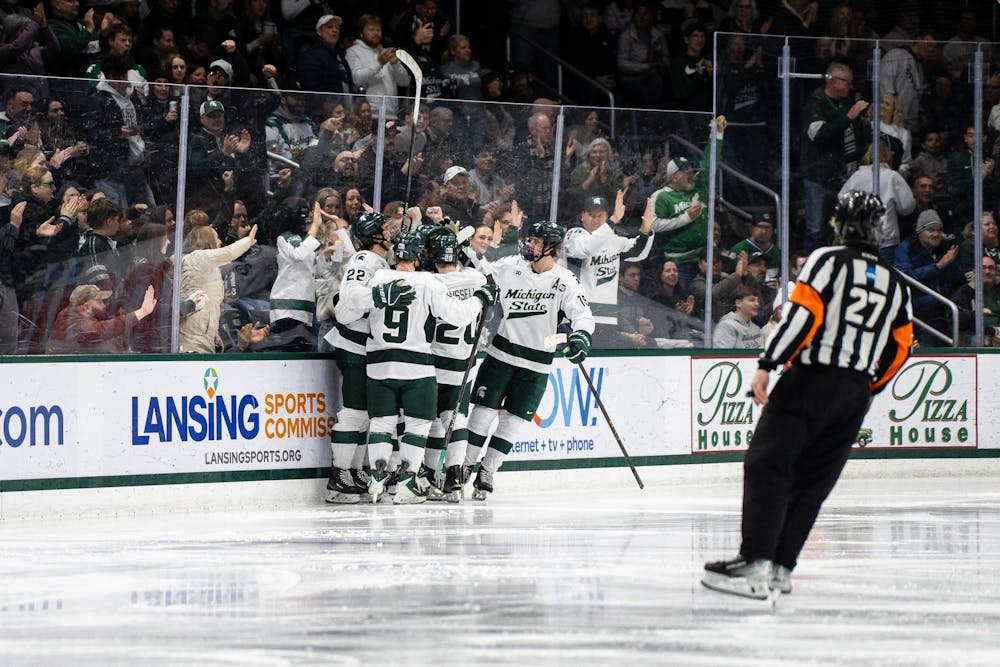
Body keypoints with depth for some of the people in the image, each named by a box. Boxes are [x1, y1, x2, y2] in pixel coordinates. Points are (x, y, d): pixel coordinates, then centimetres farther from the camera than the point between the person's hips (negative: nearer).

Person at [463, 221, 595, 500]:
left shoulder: (565, 282, -9)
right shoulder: (509, 267, -2)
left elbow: (583, 314, -14)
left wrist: (580, 336, -33)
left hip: (536, 364, -1)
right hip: (502, 351, 1)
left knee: (513, 420, 2)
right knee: (483, 411, -1)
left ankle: (487, 471, 13)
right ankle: (465, 465, 10)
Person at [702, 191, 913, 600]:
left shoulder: (829, 260, -1)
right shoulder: (894, 285, 15)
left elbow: (803, 313, -13)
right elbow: (900, 346, 16)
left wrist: (767, 365, -13)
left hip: (811, 381, -6)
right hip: (854, 396, 6)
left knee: (766, 467, -8)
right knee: (811, 482, 12)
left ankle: (755, 565, -22)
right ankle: (781, 567, 7)